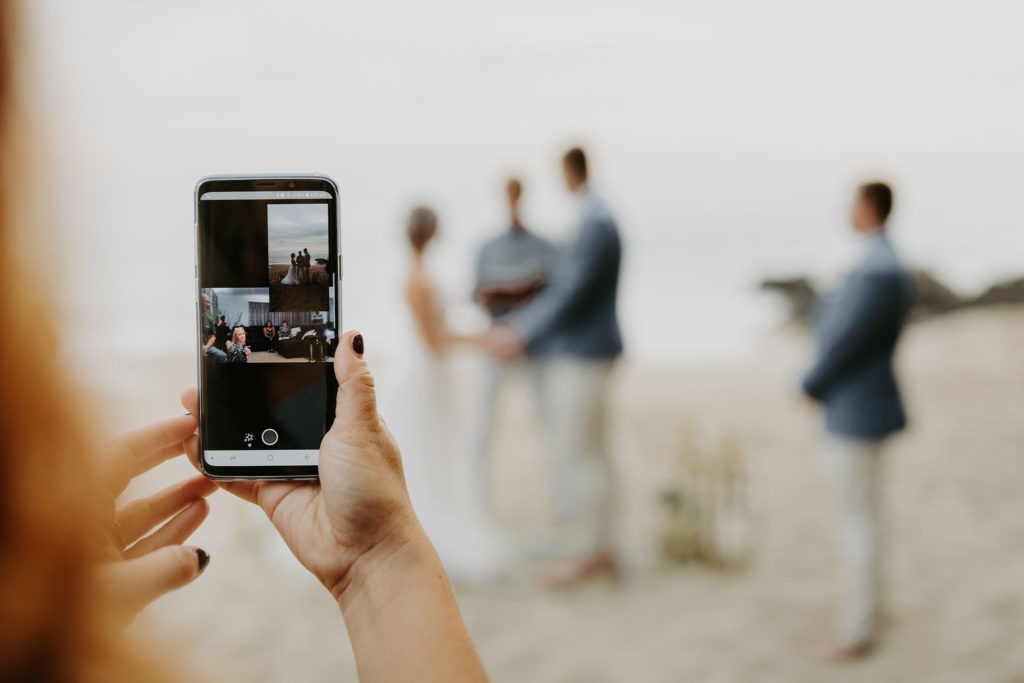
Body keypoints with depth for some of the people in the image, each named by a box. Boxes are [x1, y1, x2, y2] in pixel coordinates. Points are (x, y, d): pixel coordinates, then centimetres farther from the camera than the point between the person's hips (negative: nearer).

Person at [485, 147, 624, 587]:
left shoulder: (597, 227, -16)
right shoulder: (589, 225, 15)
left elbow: (572, 295, -21)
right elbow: (557, 291, 19)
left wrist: (523, 338, -18)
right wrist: (511, 326, 14)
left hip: (584, 355, -10)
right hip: (573, 353, 10)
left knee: (578, 453, -5)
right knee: (586, 452, 12)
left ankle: (591, 553, 3)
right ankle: (601, 550, 18)